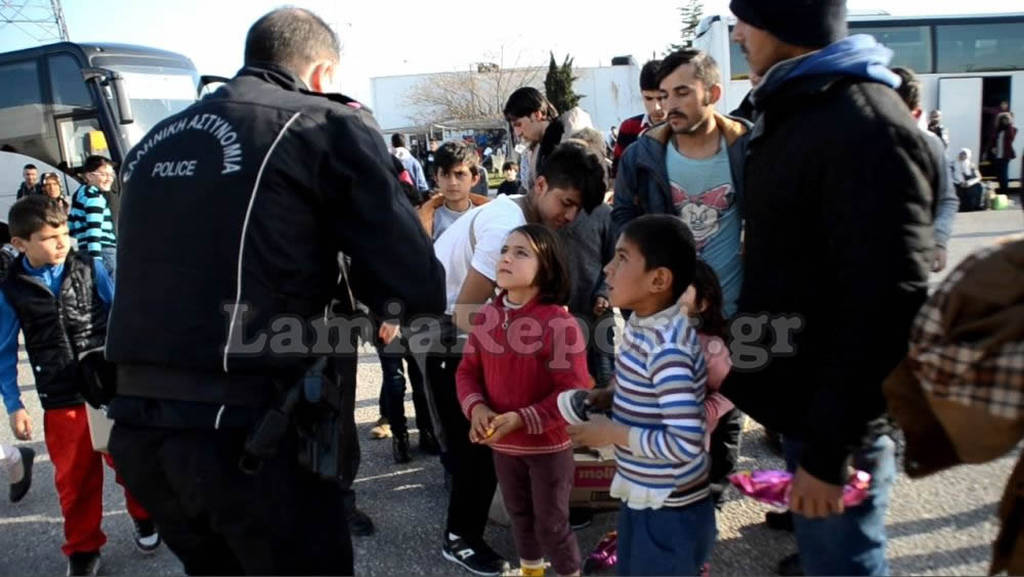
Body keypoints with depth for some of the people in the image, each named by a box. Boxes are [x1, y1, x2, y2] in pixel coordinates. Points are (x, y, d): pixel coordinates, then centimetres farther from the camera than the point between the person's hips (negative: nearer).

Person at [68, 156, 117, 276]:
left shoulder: (81, 192, 18)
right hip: (104, 252, -10)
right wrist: (96, 259, -27)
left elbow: (71, 228, 22)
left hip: (85, 251, 10)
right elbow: (93, 229, -22)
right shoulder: (95, 196, -11)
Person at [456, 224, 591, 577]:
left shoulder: (558, 323, -21)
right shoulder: (487, 316, -4)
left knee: (551, 524, 11)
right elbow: (467, 370, 4)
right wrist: (476, 407, -15)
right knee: (519, 516, 25)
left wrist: (521, 419, -27)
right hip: (502, 444, 6)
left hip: (548, 445, -5)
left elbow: (574, 390, -22)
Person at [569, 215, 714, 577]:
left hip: (671, 513, -9)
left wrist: (611, 432, -24)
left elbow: (685, 445, -33)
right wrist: (607, 398, -2)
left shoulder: (667, 347, -29)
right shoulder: (642, 326, -1)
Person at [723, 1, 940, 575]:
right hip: (803, 397, 9)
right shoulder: (797, 112, 10)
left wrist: (830, 447, -22)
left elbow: (885, 307, -25)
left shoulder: (868, 127, -21)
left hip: (836, 416, -9)